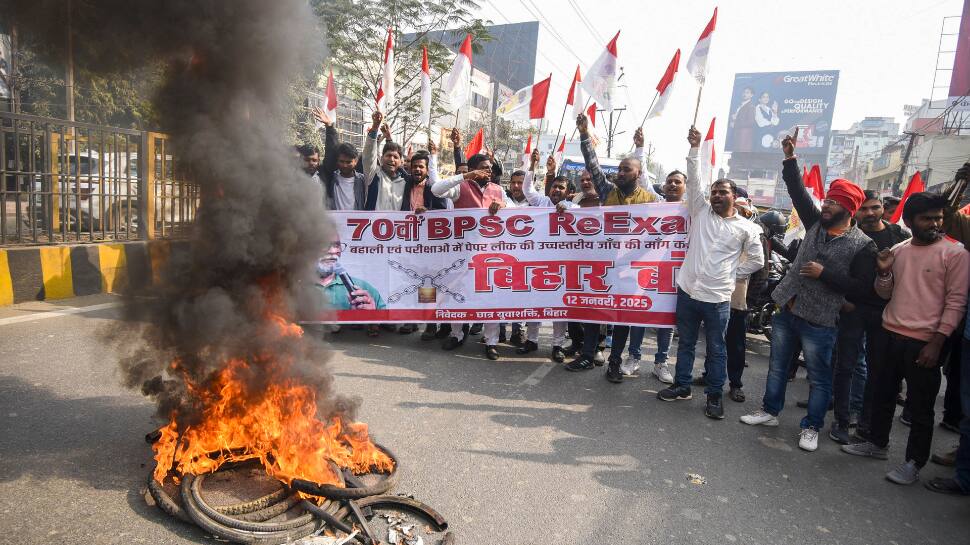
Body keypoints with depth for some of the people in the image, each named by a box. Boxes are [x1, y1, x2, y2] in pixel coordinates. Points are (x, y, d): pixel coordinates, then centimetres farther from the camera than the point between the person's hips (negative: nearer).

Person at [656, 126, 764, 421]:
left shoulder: (746, 228, 0)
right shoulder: (701, 211, 4)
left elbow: (756, 260, 8)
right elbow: (694, 181, -4)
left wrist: (732, 273, 1)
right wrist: (695, 148, -10)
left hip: (717, 298, -2)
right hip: (687, 291, 3)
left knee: (716, 349, 8)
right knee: (686, 343, 15)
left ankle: (714, 396, 21)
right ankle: (682, 386, 29)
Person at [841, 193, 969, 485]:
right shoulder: (898, 251, 8)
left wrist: (937, 342, -14)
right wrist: (884, 272, -6)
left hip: (924, 342, -5)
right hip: (889, 335, 5)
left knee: (920, 406, 5)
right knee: (882, 394, 18)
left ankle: (914, 462, 19)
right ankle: (877, 443, 35)